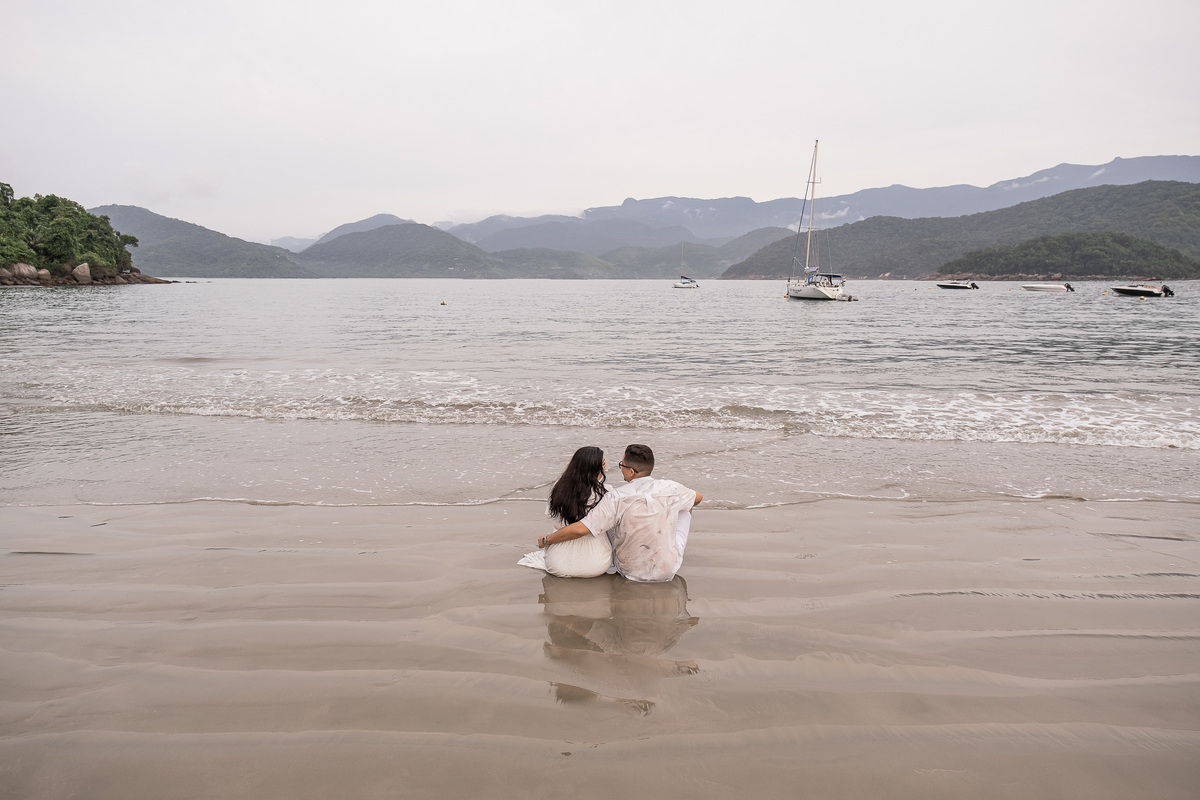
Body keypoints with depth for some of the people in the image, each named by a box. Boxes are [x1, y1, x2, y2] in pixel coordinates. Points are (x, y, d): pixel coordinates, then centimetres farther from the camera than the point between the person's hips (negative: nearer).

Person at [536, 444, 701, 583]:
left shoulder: (616, 498, -23)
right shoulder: (671, 489, -14)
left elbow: (580, 529, -27)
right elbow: (698, 497, 9)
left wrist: (546, 540, -10)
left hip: (630, 571, -1)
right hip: (668, 570, 1)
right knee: (684, 510, 21)